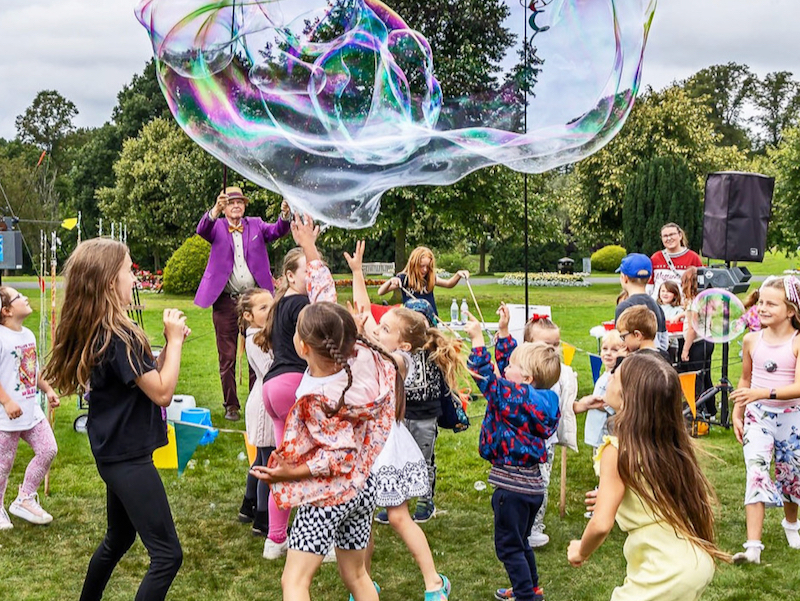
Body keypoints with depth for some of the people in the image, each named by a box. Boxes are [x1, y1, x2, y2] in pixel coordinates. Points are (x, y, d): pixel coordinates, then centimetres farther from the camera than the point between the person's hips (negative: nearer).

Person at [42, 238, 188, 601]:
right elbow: (162, 392, -19)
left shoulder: (92, 332, 6)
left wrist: (171, 342, 2)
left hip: (115, 453, 10)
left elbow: (147, 377, 13)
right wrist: (174, 340, -10)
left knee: (118, 539, 26)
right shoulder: (117, 335, -22)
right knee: (167, 555, -6)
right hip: (129, 458, -10)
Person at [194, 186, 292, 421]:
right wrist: (215, 209, -35)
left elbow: (277, 230, -6)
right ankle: (231, 405, 15)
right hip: (225, 301, -1)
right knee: (227, 357, 5)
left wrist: (285, 214, -27)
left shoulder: (256, 225, 10)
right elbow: (202, 230, -16)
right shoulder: (217, 227, 5)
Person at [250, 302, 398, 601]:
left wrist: (291, 473, -19)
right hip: (362, 486, 8)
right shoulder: (363, 360, -15)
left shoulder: (317, 399, -28)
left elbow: (340, 456, -24)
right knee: (355, 576, 22)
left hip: (328, 495, -8)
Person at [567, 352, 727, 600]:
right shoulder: (671, 442, 2)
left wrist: (581, 552, -4)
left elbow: (601, 524, -25)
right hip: (698, 563, 8)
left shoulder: (618, 451, -17)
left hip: (666, 575, -8)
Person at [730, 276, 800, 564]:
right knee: (756, 473, -12)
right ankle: (753, 547, -17)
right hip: (757, 415, 2)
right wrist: (737, 414, 10)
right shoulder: (752, 340, 1)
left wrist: (762, 393, -34)